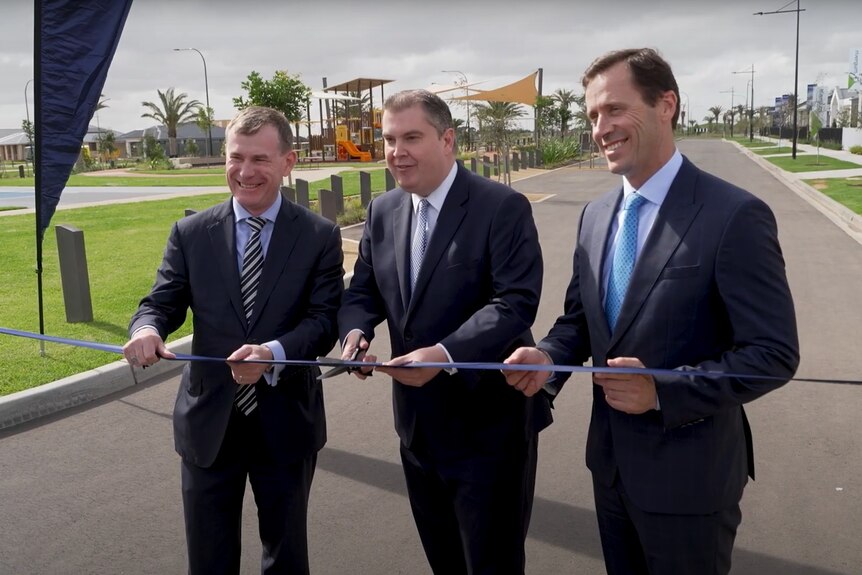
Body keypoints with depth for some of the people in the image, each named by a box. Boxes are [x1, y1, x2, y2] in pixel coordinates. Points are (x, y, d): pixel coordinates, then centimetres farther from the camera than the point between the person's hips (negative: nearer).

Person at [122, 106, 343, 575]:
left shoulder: (320, 236, -5)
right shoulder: (190, 233, 0)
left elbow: (325, 319, -11)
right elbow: (162, 302, -3)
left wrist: (274, 353, -31)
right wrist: (146, 328, -28)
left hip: (286, 422, -1)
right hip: (209, 420, 2)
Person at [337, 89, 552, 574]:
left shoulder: (503, 207, -15)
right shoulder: (383, 211, 6)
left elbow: (517, 302, -23)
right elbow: (363, 292, 10)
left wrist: (444, 354, -35)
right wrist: (356, 331, -13)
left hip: (488, 424, -6)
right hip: (419, 421, 6)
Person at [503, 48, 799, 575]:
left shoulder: (735, 216, -19)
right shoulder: (596, 215, 4)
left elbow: (774, 353, -19)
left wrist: (662, 392, -28)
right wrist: (548, 357, -11)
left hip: (687, 473, -6)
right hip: (611, 462, 6)